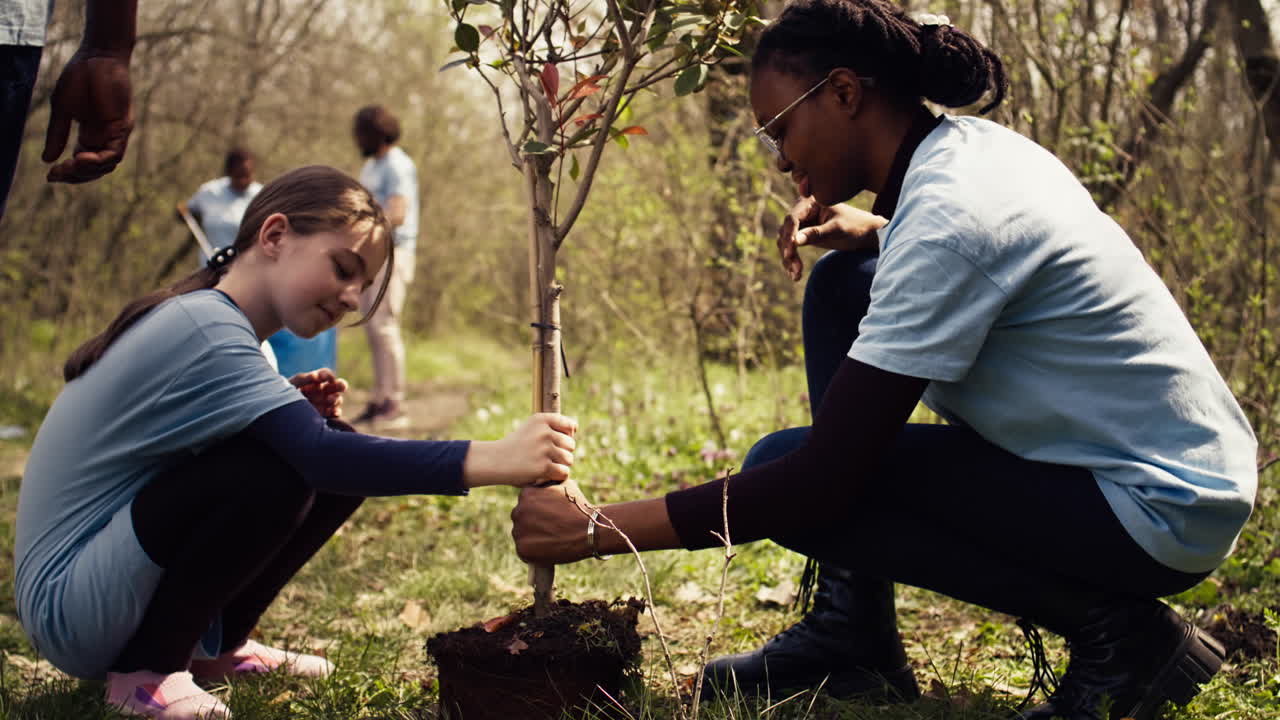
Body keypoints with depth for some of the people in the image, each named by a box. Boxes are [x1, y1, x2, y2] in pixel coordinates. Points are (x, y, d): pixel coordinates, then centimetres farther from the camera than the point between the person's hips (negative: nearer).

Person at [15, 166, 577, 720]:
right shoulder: (201, 328, -23)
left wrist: (295, 411, -10)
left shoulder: (218, 324, 7)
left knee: (346, 461, -2)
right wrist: (491, 460, -42)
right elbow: (320, 455, -36)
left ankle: (216, 645, 11)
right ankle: (148, 670, -11)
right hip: (68, 608, -9)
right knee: (274, 472, -29)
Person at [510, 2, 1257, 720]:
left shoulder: (946, 218, -25)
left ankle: (1112, 626, -6)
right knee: (844, 282, 7)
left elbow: (823, 482, -26)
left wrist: (598, 530, -20)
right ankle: (854, 629, 8)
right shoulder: (972, 145, 3)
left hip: (1164, 509, -10)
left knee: (785, 468, -14)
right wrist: (870, 230, 5)